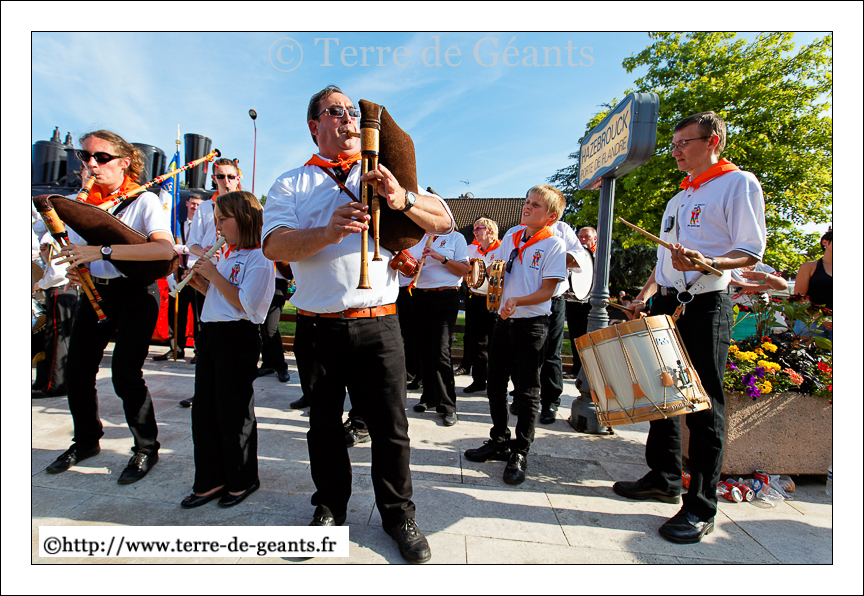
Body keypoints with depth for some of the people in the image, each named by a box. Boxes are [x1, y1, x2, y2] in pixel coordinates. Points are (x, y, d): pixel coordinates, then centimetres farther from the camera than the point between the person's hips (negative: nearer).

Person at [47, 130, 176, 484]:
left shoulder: (144, 200, -9)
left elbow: (166, 248, -27)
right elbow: (79, 249, 21)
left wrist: (102, 251, -31)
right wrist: (75, 269, -3)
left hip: (136, 292, -6)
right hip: (96, 292, 6)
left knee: (125, 375, -10)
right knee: (76, 371, 7)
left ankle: (146, 449, 9)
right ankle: (86, 440, 31)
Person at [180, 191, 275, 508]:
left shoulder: (259, 257, -12)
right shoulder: (226, 255, 15)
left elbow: (245, 303, -20)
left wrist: (214, 275, -14)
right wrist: (201, 283, 5)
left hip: (238, 338, -9)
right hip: (210, 334, 9)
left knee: (234, 413, 3)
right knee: (203, 410, 13)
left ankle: (243, 481, 23)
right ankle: (211, 481, 27)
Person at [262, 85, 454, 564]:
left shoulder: (384, 177, 12)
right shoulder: (291, 184, 10)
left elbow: (444, 222, 4)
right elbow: (274, 245, -7)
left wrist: (403, 200, -16)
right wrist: (328, 232, -26)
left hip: (378, 324, 0)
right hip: (318, 326, 1)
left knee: (390, 425, 5)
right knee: (324, 426, 14)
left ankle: (398, 514, 27)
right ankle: (329, 509, 36)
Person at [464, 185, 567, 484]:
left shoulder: (554, 245, -7)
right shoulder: (510, 238, 10)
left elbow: (547, 291, -13)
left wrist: (517, 301, -27)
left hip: (532, 323, -6)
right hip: (503, 320, 6)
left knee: (527, 391, 3)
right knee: (495, 384, 12)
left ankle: (520, 453, 16)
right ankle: (499, 441, 30)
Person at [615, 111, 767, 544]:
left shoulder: (739, 183, -2)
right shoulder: (679, 198, 21)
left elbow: (751, 251, -10)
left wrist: (706, 263, -29)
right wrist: (644, 297, 12)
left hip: (706, 306, -8)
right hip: (666, 304, 8)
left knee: (704, 406, -3)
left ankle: (700, 508, 9)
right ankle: (663, 479, 27)